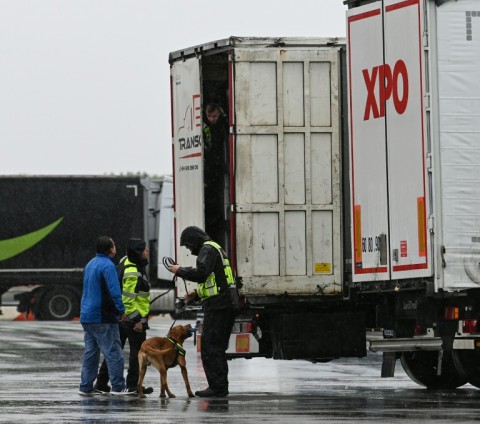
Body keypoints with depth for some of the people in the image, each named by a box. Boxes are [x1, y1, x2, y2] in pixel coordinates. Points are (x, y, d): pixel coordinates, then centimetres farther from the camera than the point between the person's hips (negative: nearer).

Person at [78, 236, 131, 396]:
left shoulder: (90, 264, 15)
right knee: (113, 353, -4)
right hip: (103, 317, -9)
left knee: (90, 352, 11)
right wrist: (121, 310, -11)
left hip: (86, 315, 9)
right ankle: (118, 387, -5)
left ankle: (86, 387, 11)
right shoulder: (107, 266, -14)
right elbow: (114, 291, -21)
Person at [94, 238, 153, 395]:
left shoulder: (126, 261, 8)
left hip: (120, 317, 10)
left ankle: (101, 383, 17)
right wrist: (137, 320, -21)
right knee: (137, 352, 0)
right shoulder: (133, 273, -22)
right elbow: (129, 299, -24)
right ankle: (133, 385, 5)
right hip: (133, 319, -10)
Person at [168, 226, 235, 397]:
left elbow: (201, 273, -24)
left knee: (210, 347, -9)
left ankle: (217, 387, -12)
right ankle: (221, 386, 17)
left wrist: (180, 270, -10)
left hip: (216, 306, -10)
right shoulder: (216, 249, 24)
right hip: (225, 304, 10)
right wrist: (197, 293, 20)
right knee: (218, 348, 14)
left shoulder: (208, 250, -9)